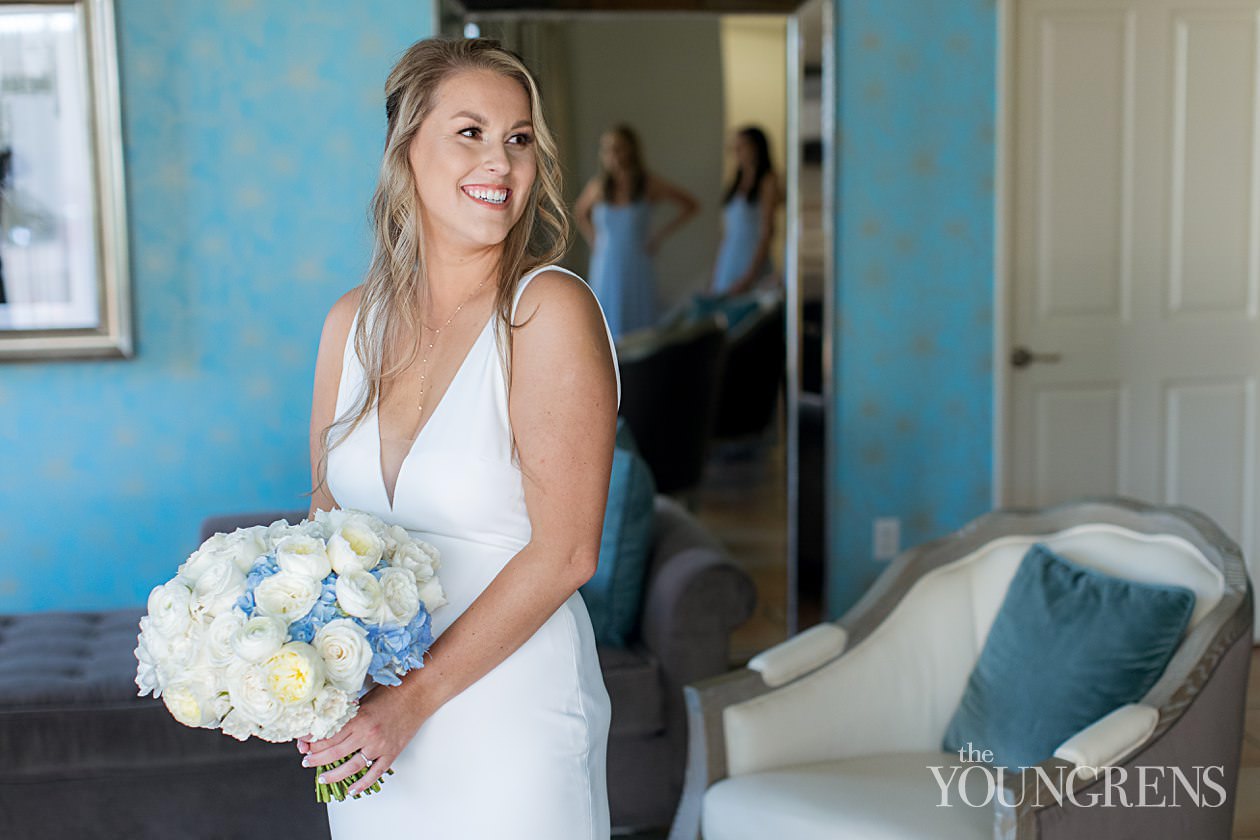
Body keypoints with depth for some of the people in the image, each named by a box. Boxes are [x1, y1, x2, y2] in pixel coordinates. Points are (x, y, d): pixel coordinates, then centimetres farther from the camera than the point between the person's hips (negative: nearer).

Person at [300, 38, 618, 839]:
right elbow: (327, 511, 11)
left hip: (510, 720, -4)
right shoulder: (353, 321, 2)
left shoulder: (550, 309, -14)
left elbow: (563, 553, -17)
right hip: (369, 719, 5)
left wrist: (416, 698, -17)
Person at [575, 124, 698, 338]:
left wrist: (659, 236, 1)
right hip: (605, 270, 1)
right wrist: (594, 240, 7)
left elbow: (691, 206, 5)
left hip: (637, 271, -1)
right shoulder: (597, 187, -2)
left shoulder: (649, 184, -6)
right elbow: (580, 213, 21)